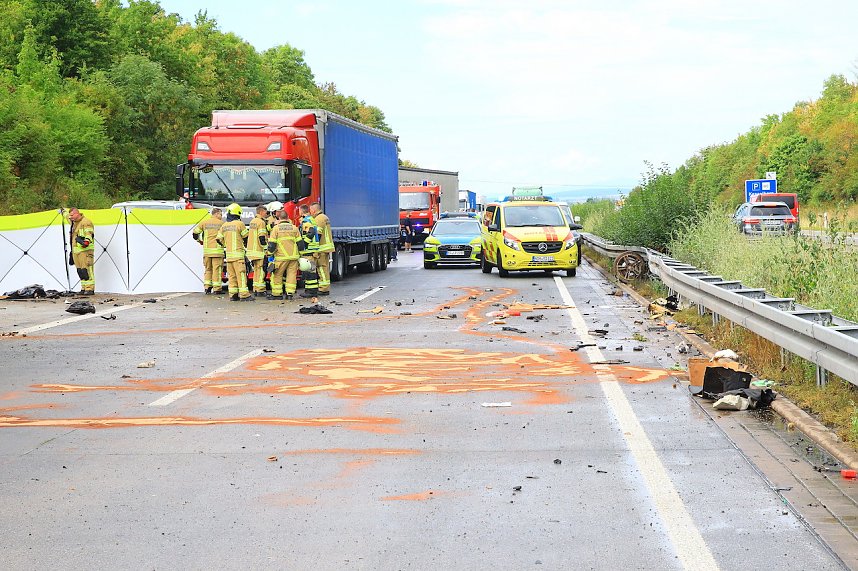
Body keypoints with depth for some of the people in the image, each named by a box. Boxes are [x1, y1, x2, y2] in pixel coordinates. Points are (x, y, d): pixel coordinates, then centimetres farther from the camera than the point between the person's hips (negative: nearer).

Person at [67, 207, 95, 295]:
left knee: (87, 270, -12)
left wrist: (86, 241, -35)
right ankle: (84, 288, 12)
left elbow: (89, 234, -21)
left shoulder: (86, 222, -9)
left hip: (85, 250, -9)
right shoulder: (74, 223, 20)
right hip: (76, 251, 9)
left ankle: (90, 289, -13)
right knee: (80, 271, 8)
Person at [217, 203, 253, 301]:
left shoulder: (224, 225, 9)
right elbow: (246, 237, 1)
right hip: (238, 253, -6)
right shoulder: (239, 224, -9)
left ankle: (233, 295, 9)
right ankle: (244, 295, -9)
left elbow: (219, 239, 13)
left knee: (232, 275, 9)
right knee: (241, 275, -6)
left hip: (228, 254, 6)